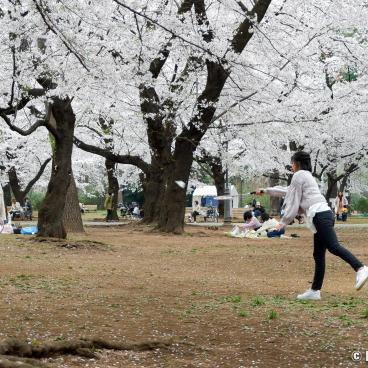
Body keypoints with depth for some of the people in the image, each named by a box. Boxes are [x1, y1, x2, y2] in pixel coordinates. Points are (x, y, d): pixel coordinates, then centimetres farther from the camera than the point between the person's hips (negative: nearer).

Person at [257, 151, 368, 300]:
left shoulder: (299, 175, 4)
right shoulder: (307, 176, 32)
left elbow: (294, 200, 0)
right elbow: (287, 191, 44)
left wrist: (284, 221, 6)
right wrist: (265, 191, 52)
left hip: (319, 215, -10)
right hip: (324, 213, 10)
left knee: (333, 246, -24)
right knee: (318, 254, 7)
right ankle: (315, 291, 7)